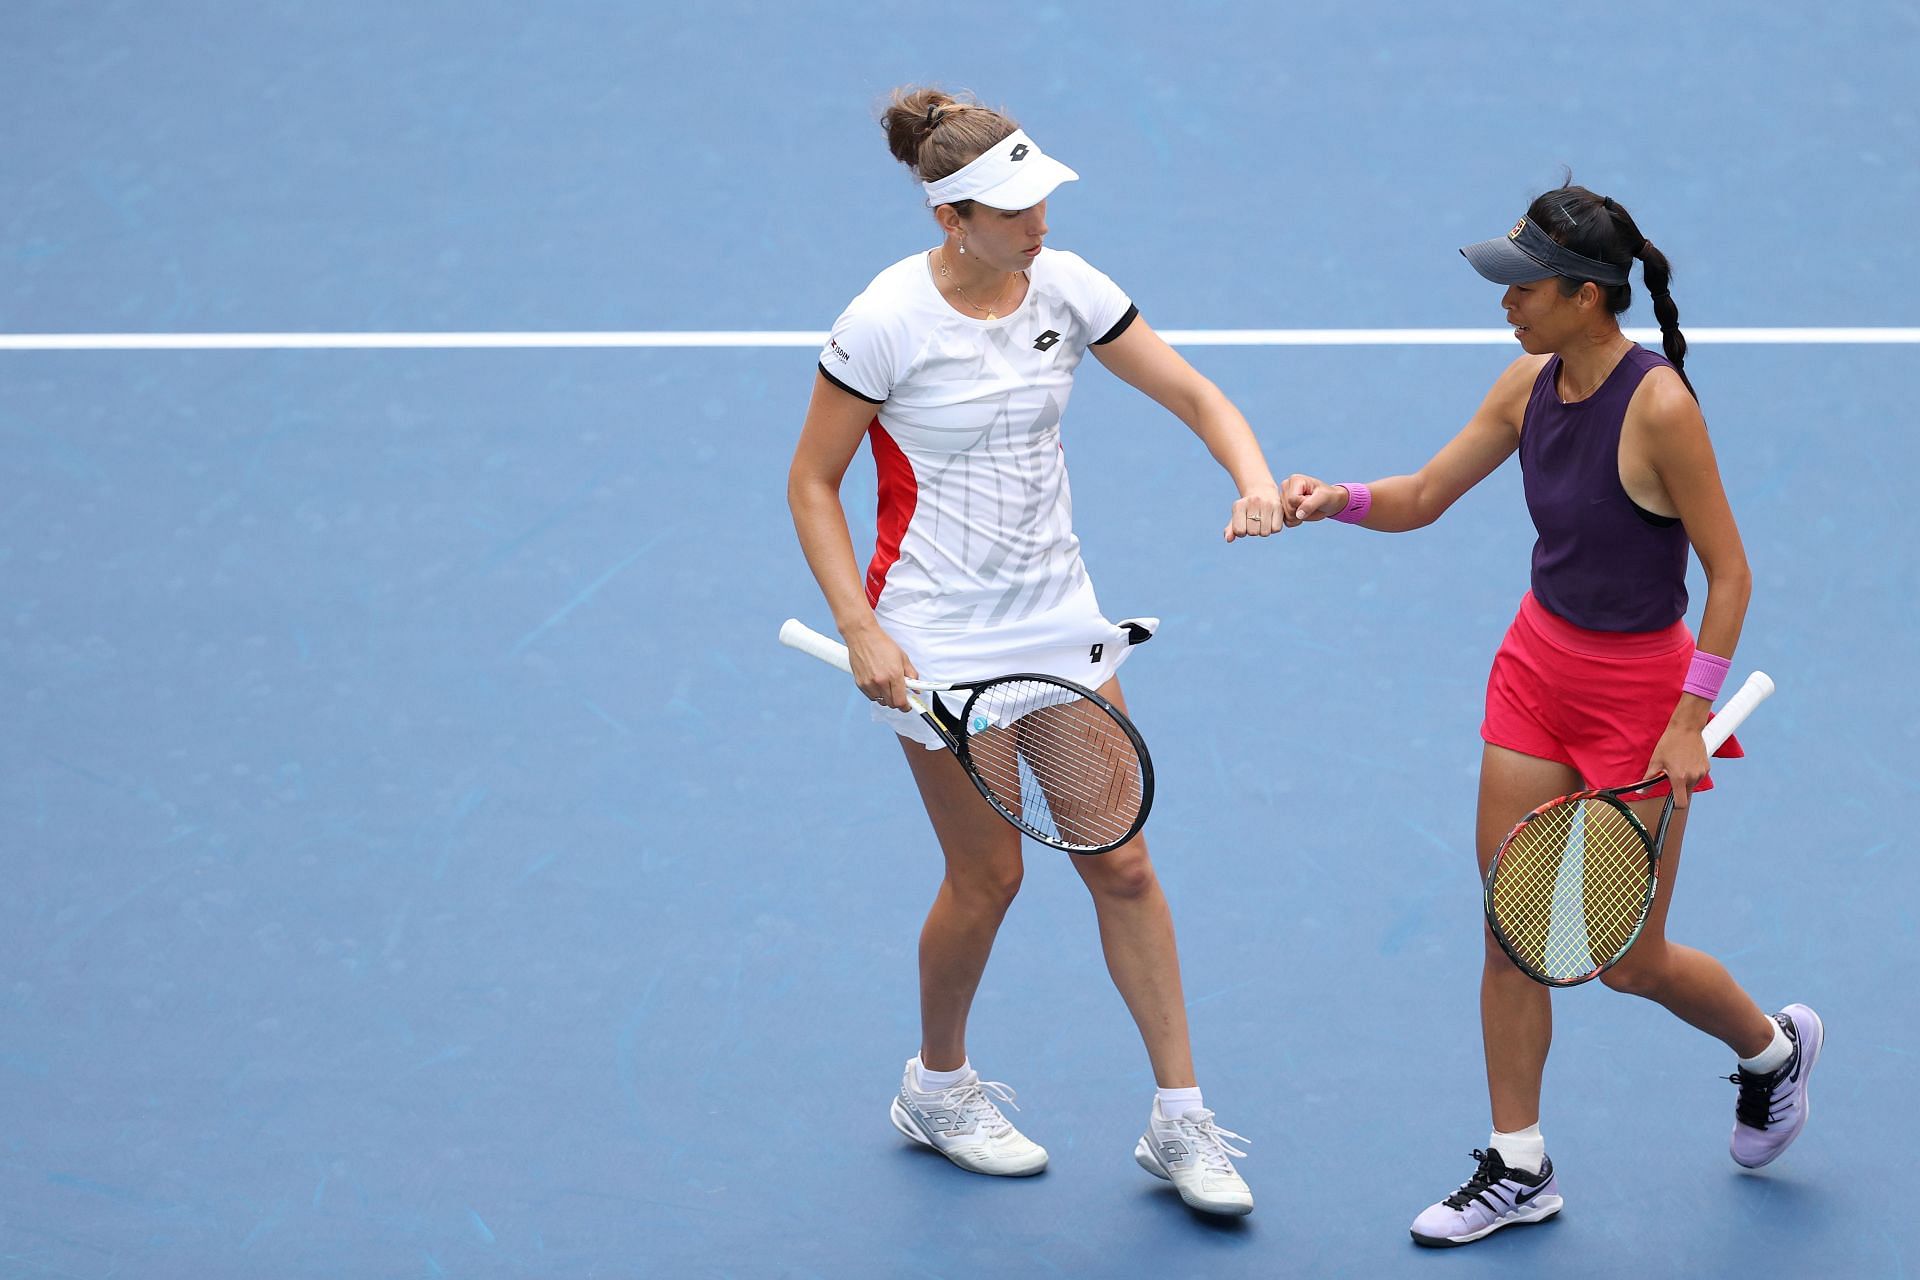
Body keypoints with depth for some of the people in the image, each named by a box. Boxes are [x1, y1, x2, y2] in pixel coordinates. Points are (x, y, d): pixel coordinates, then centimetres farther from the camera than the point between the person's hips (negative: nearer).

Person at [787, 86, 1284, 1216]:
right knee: (989, 877, 4)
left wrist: (1255, 479, -19)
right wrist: (862, 631, -16)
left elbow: (1196, 394, 1)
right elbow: (813, 485, -8)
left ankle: (1180, 1121, 13)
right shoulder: (887, 321, -16)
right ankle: (938, 1088, 30)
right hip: (943, 644, -5)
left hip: (1061, 623, 5)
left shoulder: (1065, 286, -3)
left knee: (1122, 866, 4)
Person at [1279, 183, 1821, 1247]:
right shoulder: (1529, 384, -3)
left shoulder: (1657, 406, -23)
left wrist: (1689, 720, -19)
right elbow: (1420, 498, 6)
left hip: (1636, 689, -6)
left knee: (1628, 960, 4)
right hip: (1537, 663, 6)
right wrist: (1335, 499, -14)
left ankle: (1773, 1045, 34)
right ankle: (1516, 1168, 18)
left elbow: (1729, 574, -17)